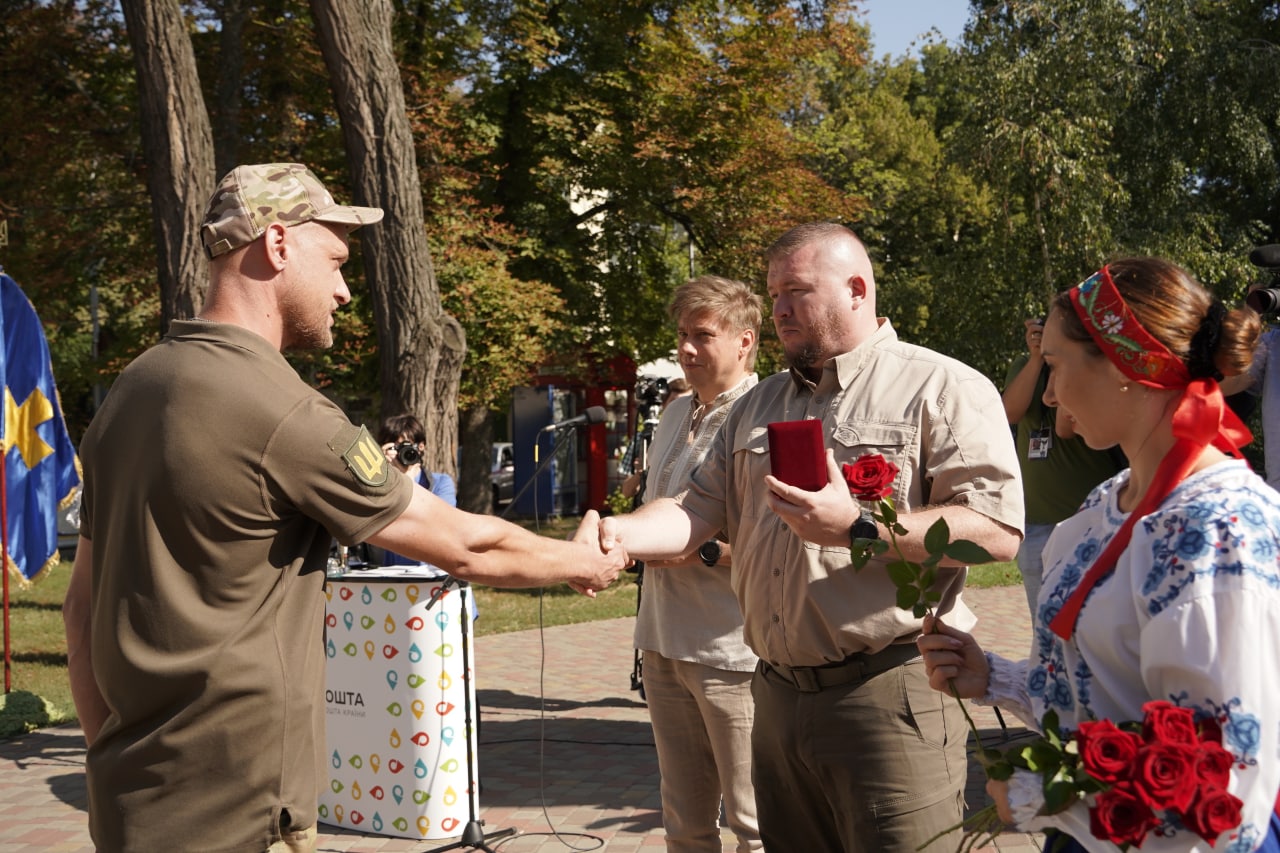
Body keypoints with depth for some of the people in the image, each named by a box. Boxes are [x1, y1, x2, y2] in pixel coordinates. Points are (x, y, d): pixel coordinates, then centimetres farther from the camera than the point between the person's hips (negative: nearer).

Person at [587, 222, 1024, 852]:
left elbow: (997, 531, -14)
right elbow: (698, 511, 14)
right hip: (778, 698, 7)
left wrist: (857, 529, -21)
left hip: (890, 696, -6)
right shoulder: (757, 406, 18)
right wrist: (618, 534, -6)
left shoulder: (944, 388, -4)